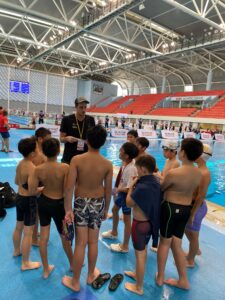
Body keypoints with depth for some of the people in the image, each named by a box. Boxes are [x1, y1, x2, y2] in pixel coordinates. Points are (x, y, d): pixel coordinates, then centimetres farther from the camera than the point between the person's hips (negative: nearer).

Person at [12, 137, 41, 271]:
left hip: (19, 197, 9)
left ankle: (17, 250, 48)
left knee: (19, 227, 26)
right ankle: (26, 263, 19)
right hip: (29, 200, -9)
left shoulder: (20, 163, 1)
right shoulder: (32, 168, -26)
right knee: (28, 232, 5)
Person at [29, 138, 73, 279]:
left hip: (43, 202, 3)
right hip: (58, 204, -3)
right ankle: (72, 264, 42)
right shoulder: (65, 168, -24)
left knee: (44, 236, 19)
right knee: (65, 236, 19)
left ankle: (46, 269, 37)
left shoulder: (38, 169, -15)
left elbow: (32, 191, -10)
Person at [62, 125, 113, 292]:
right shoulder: (108, 164, -12)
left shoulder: (76, 160, -18)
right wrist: (106, 209, 10)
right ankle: (91, 275, 40)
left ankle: (75, 282, 28)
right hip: (98, 203, 2)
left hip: (81, 203, -1)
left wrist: (68, 209, -9)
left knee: (80, 243, 11)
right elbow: (108, 190, -4)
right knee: (93, 242, 18)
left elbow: (69, 187, -18)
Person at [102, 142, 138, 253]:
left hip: (127, 195, -10)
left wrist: (119, 189, -14)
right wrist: (119, 189, -1)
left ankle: (125, 246, 24)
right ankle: (114, 232, 52)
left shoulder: (130, 169, -33)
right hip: (122, 193, 10)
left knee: (126, 219, 5)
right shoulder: (125, 163, -6)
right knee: (114, 210, 27)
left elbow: (129, 189, -31)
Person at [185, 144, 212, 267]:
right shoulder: (199, 170, 4)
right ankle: (196, 250, 50)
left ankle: (190, 261, 32)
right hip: (192, 204, 9)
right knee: (187, 230, 26)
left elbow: (201, 196, -25)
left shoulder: (204, 173, -26)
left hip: (197, 207, -9)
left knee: (193, 235, 10)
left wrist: (192, 213, -21)